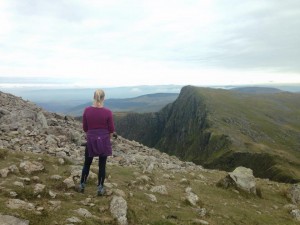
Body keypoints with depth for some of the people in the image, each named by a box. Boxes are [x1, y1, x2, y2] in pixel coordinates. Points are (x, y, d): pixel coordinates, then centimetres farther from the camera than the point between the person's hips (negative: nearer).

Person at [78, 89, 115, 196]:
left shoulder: (87, 110, -7)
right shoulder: (108, 112, -14)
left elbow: (85, 128, 1)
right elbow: (111, 130, -6)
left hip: (90, 140, 2)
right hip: (104, 141, -2)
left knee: (87, 163, 20)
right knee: (102, 165, 11)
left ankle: (82, 185, 32)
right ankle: (100, 188, 20)